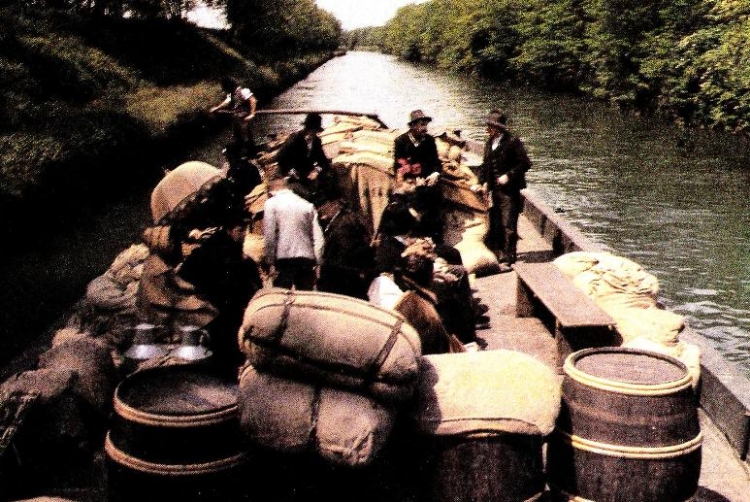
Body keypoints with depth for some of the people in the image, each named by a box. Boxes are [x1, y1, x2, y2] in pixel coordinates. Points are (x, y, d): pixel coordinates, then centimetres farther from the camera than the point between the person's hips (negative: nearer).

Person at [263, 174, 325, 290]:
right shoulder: (307, 205, 14)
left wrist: (270, 263, 0)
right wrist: (317, 263, 7)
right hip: (307, 259, 4)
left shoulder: (271, 203, 4)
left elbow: (269, 236, -4)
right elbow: (318, 238, 6)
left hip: (284, 260, -3)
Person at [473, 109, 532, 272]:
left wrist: (508, 175, -17)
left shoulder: (513, 141, -10)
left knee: (508, 225, -7)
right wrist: (480, 183, 8)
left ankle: (508, 259, -3)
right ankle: (498, 256, 25)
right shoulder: (490, 142, 12)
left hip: (509, 191, -8)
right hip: (494, 190, 8)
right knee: (495, 226, 13)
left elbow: (525, 163, -11)